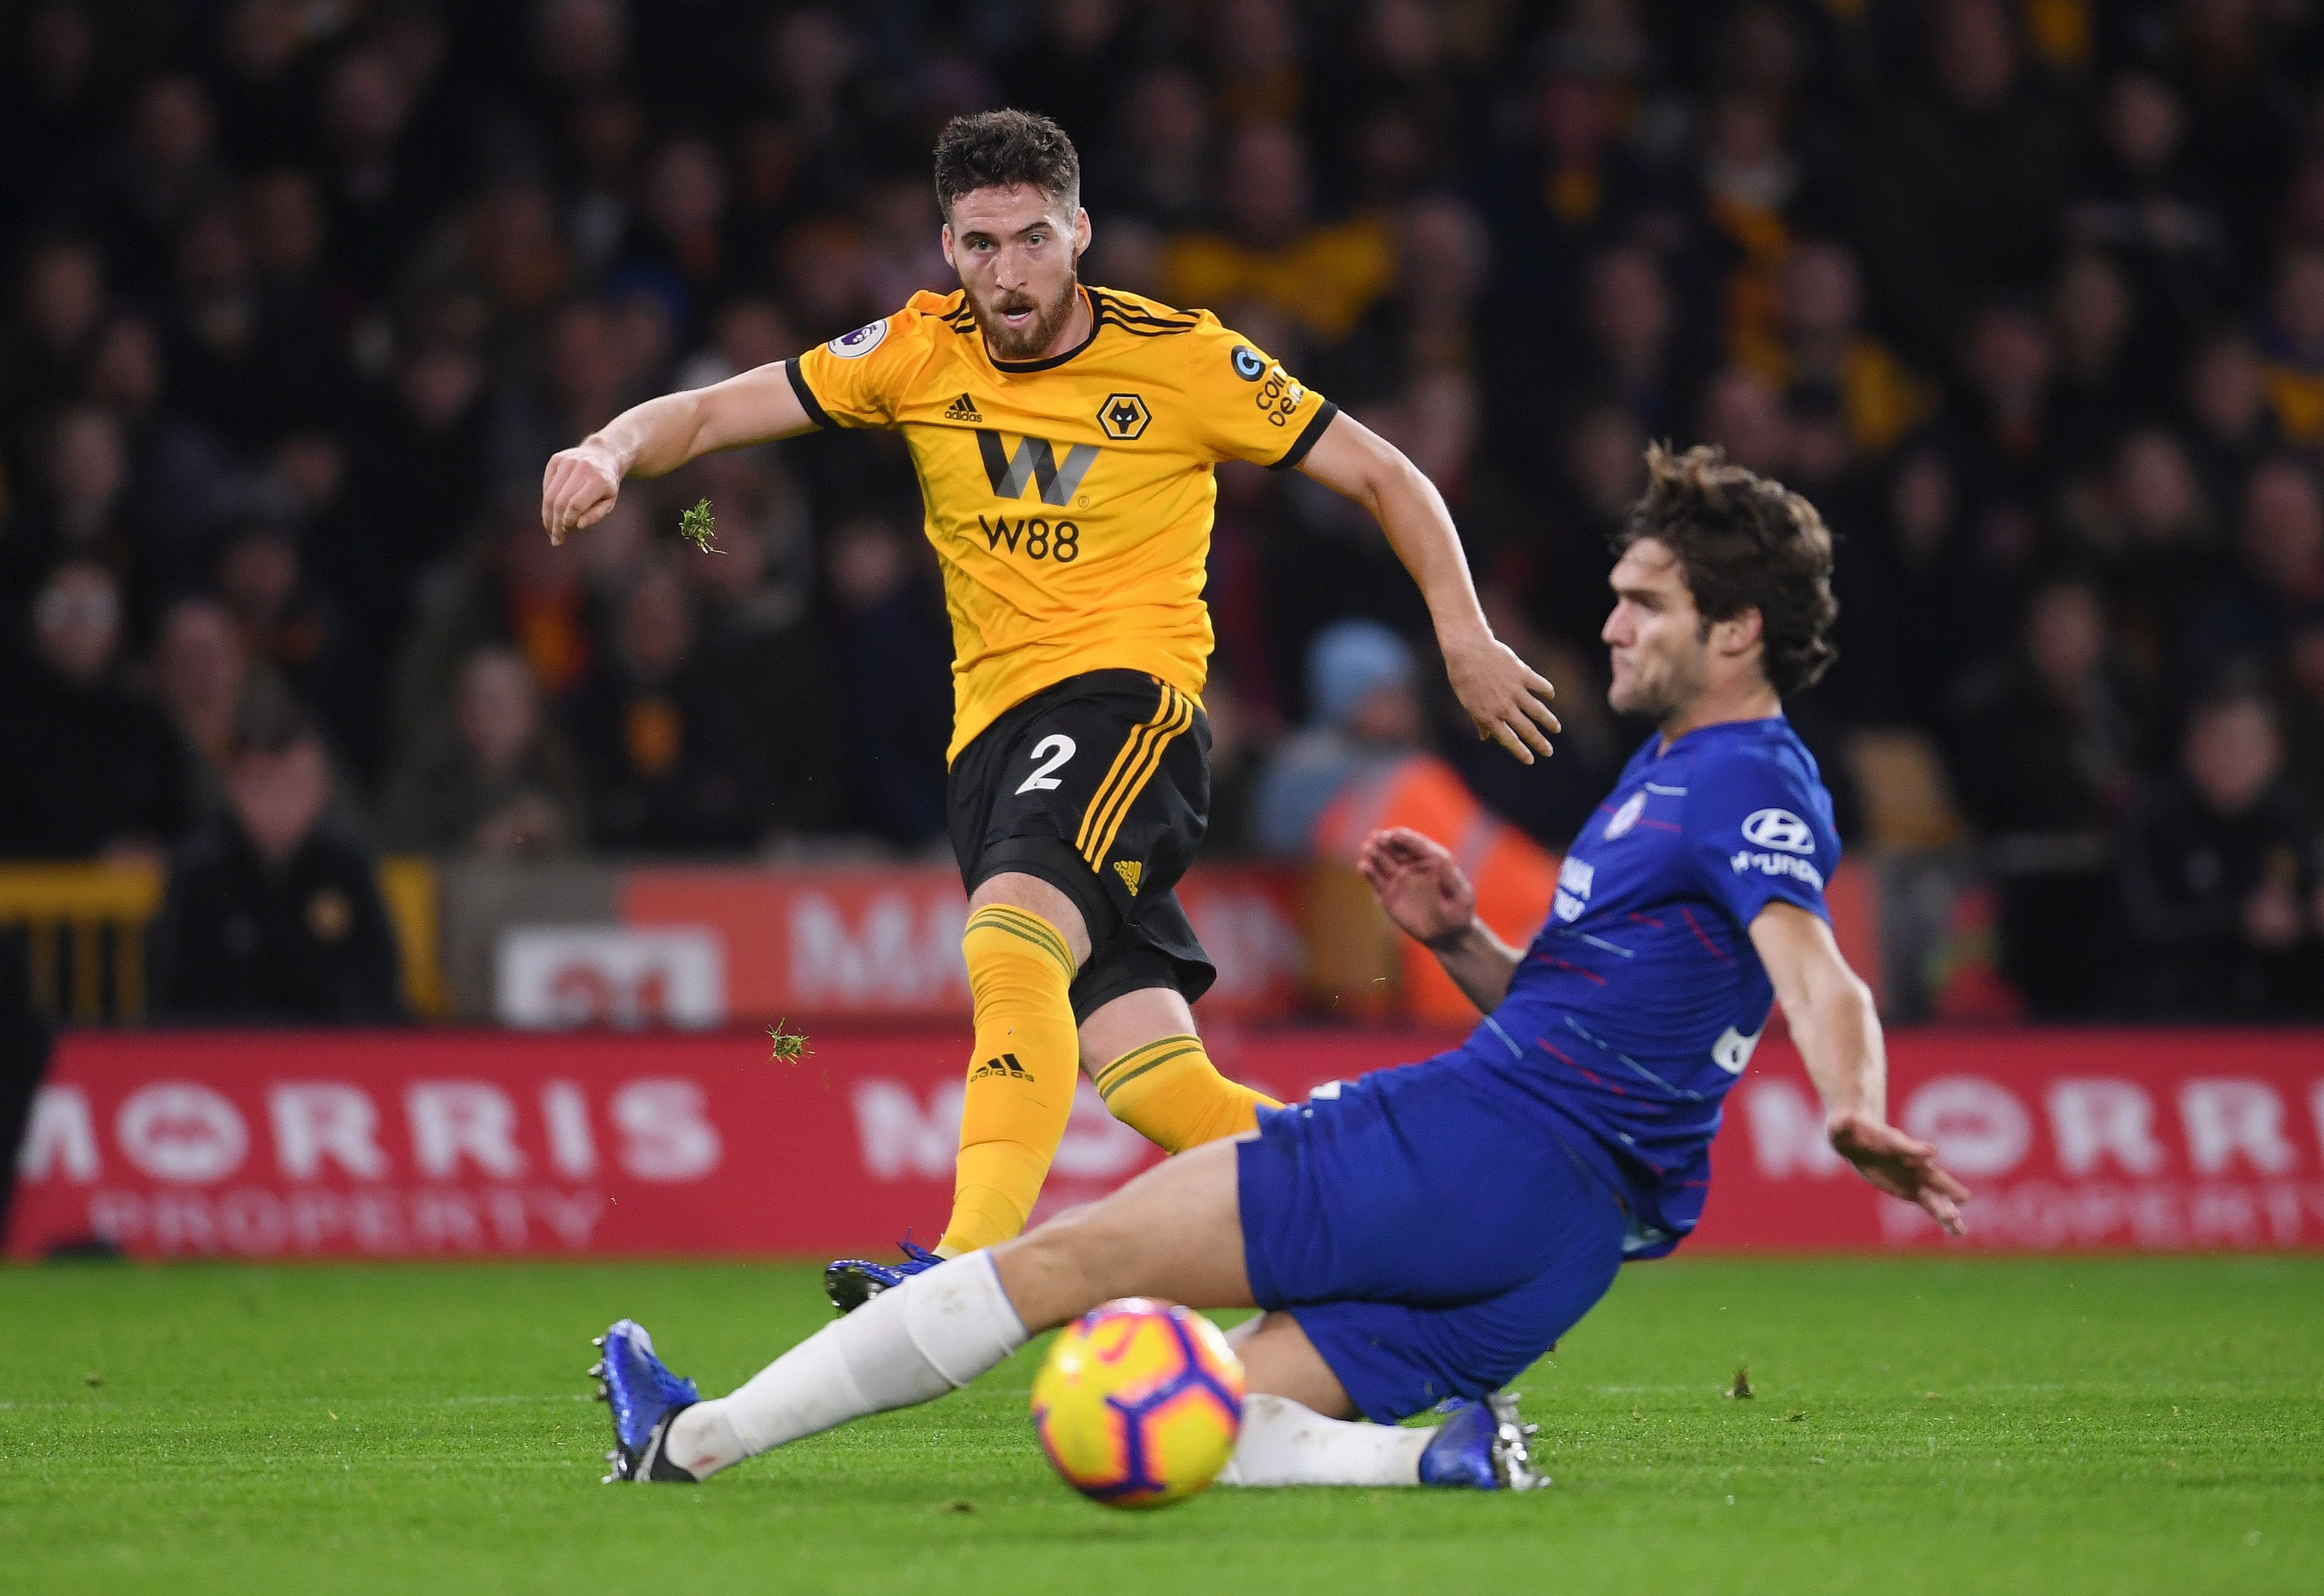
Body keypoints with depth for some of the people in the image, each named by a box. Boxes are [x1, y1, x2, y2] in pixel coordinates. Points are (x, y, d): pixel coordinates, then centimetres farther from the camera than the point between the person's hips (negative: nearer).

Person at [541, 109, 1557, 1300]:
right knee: (1145, 1075, -8)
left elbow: (1381, 476, 7)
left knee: (1009, 942, -34)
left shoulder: (1183, 359, -1)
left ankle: (970, 1267, -48)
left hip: (1125, 698, -5)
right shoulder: (920, 353, 7)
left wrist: (1464, 640, -2)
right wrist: (610, 453, -14)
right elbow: (713, 413, 8)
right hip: (989, 731, 5)